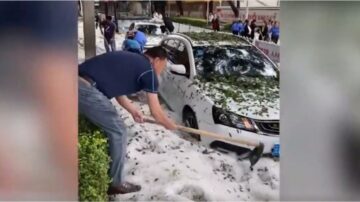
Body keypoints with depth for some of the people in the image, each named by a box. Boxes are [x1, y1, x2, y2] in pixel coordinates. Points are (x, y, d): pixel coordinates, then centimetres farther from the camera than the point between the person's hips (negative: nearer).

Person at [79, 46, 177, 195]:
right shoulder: (148, 71, 1)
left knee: (108, 127, 25)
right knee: (118, 131, 3)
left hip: (78, 83, 9)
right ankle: (115, 184, 14)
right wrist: (170, 125, 24)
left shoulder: (130, 60, 25)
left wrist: (133, 111, 39)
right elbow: (156, 113, 6)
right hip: (86, 89, -9)